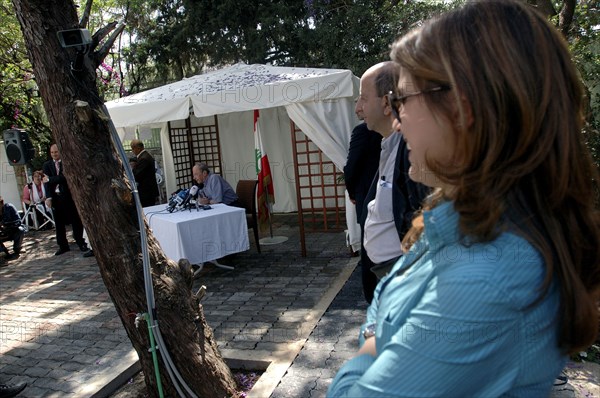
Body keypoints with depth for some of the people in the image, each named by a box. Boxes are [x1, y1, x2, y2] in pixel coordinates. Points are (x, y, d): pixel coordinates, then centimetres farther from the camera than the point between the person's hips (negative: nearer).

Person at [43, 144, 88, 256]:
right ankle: (63, 246, 14)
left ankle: (81, 242, 14)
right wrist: (48, 197, -11)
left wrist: (50, 179, -12)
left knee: (76, 220, 2)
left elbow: (65, 177, -14)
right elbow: (47, 181, 0)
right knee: (58, 223, 6)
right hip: (55, 197, 3)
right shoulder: (47, 165, 10)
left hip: (68, 196, -3)